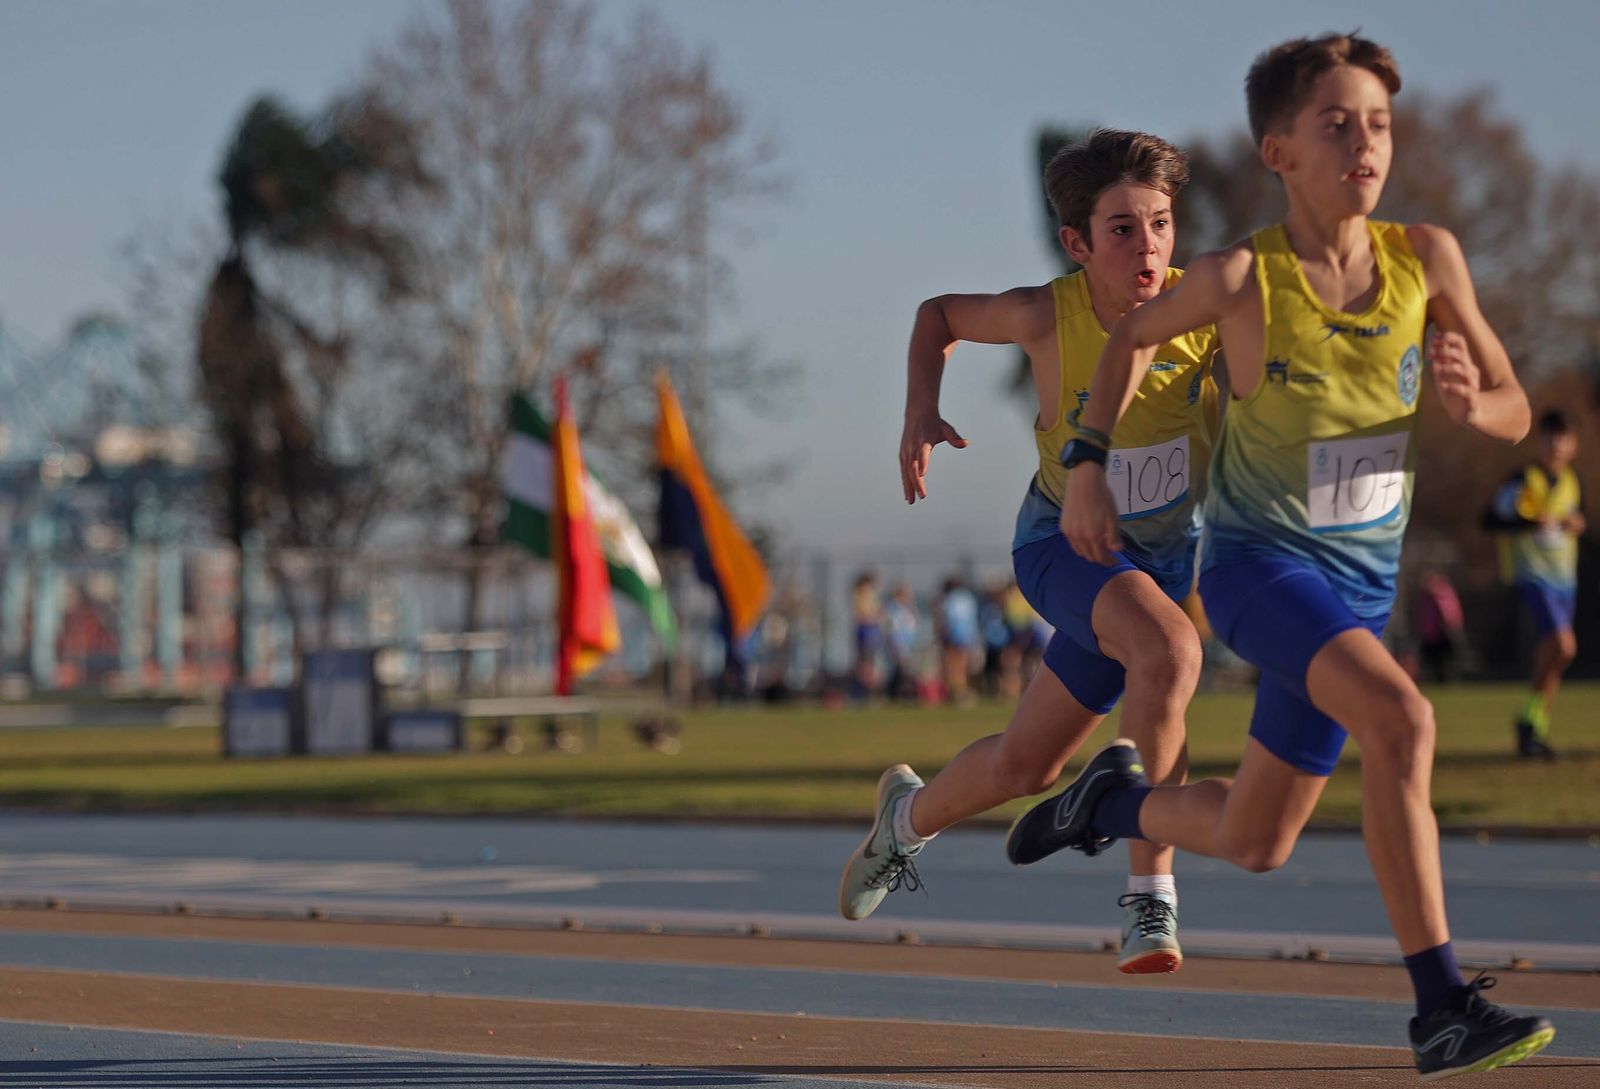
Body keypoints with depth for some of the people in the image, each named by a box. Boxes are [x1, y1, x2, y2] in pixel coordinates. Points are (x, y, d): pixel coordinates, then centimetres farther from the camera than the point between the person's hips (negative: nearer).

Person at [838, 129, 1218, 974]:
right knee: (1168, 648, -34)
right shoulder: (1047, 315, -20)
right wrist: (920, 413, -14)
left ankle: (911, 817, 44)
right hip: (1062, 542, -3)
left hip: (1168, 552, 3)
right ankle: (1150, 894, -26)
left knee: (1025, 764, 11)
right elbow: (938, 314, -1)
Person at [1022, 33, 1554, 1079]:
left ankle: (1118, 799, 45)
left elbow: (1516, 410, 0)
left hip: (1363, 577, 5)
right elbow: (1135, 335, 6)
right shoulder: (1241, 277, -15)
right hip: (1259, 558, -5)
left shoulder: (1427, 258, -8)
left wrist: (1469, 402, -22)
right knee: (1402, 718, -31)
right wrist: (1088, 466, 0)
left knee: (1253, 843, 14)